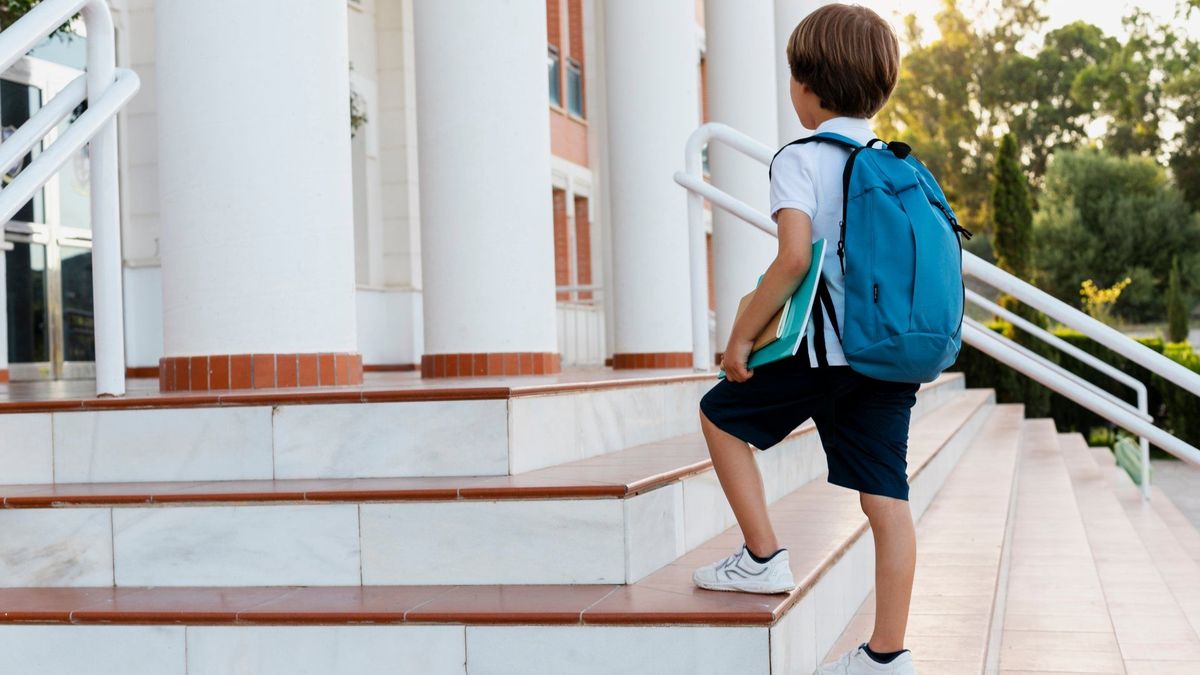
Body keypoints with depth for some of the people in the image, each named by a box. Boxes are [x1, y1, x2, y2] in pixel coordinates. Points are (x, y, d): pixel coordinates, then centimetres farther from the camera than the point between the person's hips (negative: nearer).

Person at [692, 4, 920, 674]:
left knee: (721, 413, 16)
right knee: (888, 498, 6)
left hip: (827, 352, -6)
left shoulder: (801, 160, -8)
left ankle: (763, 556, 16)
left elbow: (794, 257, -20)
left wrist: (741, 335, -12)